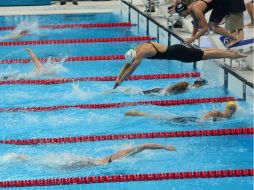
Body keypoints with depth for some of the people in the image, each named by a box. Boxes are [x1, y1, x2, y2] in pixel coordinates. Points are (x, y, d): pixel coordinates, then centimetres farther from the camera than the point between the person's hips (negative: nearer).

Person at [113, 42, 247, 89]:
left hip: (177, 53, -8)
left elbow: (131, 69, -22)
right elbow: (127, 65, 15)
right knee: (203, 52, 17)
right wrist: (118, 77, 11)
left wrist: (120, 80, -15)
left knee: (205, 55, -4)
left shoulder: (141, 52, -21)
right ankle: (229, 51, 24)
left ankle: (234, 55, 0)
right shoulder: (138, 49, 5)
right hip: (175, 50, 8)